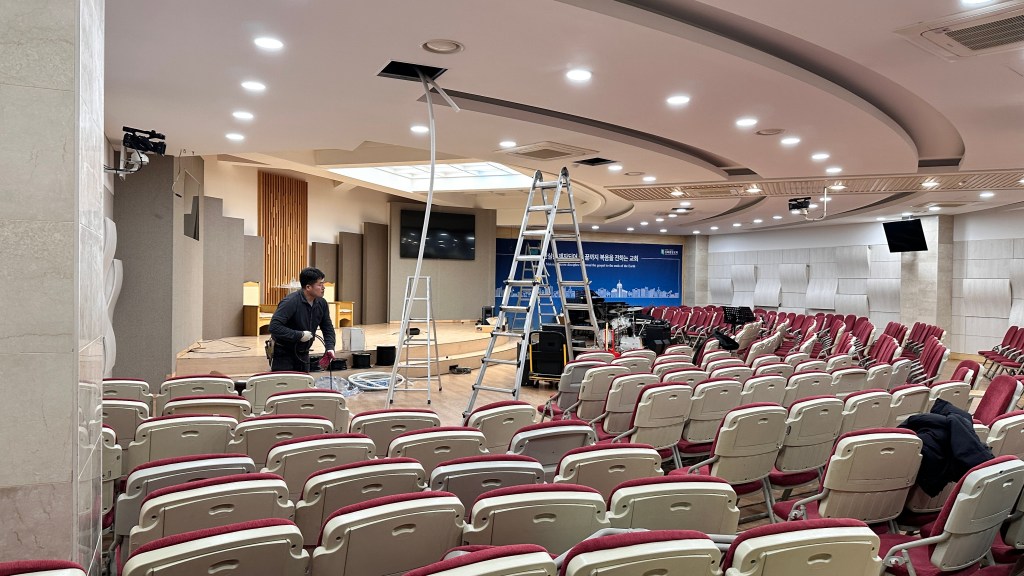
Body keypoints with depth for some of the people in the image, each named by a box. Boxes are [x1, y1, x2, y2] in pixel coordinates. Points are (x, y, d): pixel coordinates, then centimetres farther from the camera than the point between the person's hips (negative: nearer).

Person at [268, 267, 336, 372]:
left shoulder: (321, 303, -1)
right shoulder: (290, 302, -22)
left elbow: (328, 328, 9)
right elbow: (274, 327, -30)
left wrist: (330, 347, -8)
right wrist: (299, 335, -27)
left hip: (303, 355, 7)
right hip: (283, 355, -7)